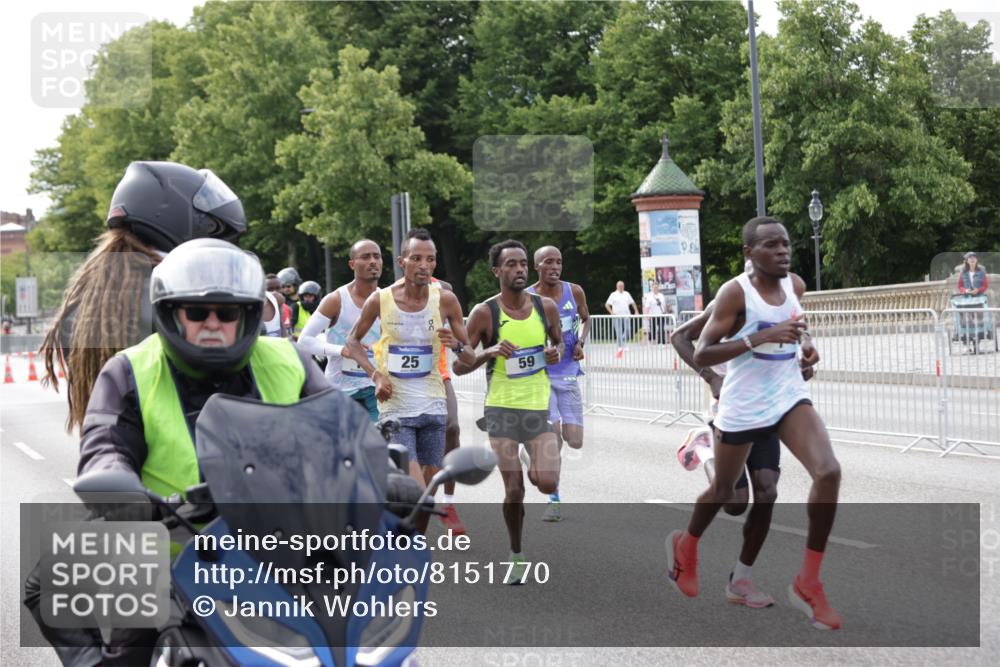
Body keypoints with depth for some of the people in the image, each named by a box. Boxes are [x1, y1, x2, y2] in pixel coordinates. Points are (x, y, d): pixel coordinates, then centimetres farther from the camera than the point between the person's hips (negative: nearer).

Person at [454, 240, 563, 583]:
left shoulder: (546, 307, 1)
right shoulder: (484, 313, -7)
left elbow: (559, 343, 18)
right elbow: (458, 366, -4)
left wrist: (556, 354, -5)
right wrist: (488, 353, -21)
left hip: (540, 406, 2)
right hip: (502, 409, -1)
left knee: (547, 484, -14)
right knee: (513, 492, 0)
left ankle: (535, 470, 24)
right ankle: (517, 556, 23)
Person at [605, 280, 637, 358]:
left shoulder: (627, 294, 12)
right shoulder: (613, 295, 0)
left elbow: (632, 303, 21)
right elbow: (607, 305, -2)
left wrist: (636, 311, 10)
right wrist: (611, 312, -14)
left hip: (626, 316, 3)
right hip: (617, 316, -3)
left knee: (628, 330, -8)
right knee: (619, 332, -4)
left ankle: (622, 343, 15)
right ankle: (620, 348, 0)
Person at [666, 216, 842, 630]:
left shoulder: (795, 285, 2)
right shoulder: (735, 292, -17)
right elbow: (701, 355, -23)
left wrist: (806, 341, 3)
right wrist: (761, 337, -31)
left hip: (789, 397, 4)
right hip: (742, 406, -4)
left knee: (829, 472, -18)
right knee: (723, 491, 14)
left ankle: (808, 583, -6)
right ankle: (685, 545, 48)